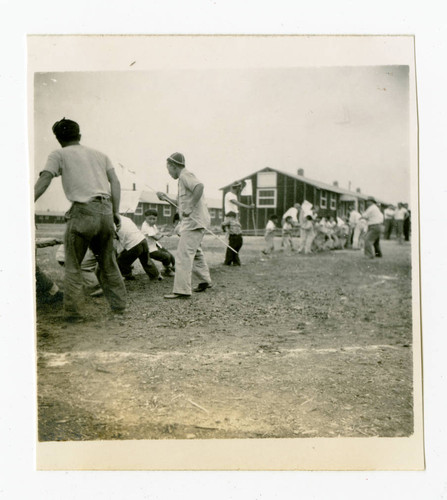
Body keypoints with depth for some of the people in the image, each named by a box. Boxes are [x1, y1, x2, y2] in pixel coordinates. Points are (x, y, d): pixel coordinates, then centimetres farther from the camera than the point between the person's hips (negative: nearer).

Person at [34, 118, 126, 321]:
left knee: (73, 265, 7)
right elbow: (115, 182, 12)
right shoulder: (99, 155, 21)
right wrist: (116, 212, 12)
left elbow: (44, 180, -5)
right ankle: (119, 304, 25)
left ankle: (73, 311, 5)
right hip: (105, 211, 5)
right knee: (108, 262, 19)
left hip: (83, 212, -4)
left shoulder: (59, 155, 9)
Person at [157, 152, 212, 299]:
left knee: (183, 254, -14)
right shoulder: (184, 178, 23)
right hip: (194, 222, 11)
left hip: (193, 221, -11)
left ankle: (181, 290, -16)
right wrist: (166, 198, 19)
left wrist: (190, 207, -29)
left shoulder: (185, 175, -8)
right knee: (195, 251, 23)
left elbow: (199, 186, -29)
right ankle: (205, 281, 34)